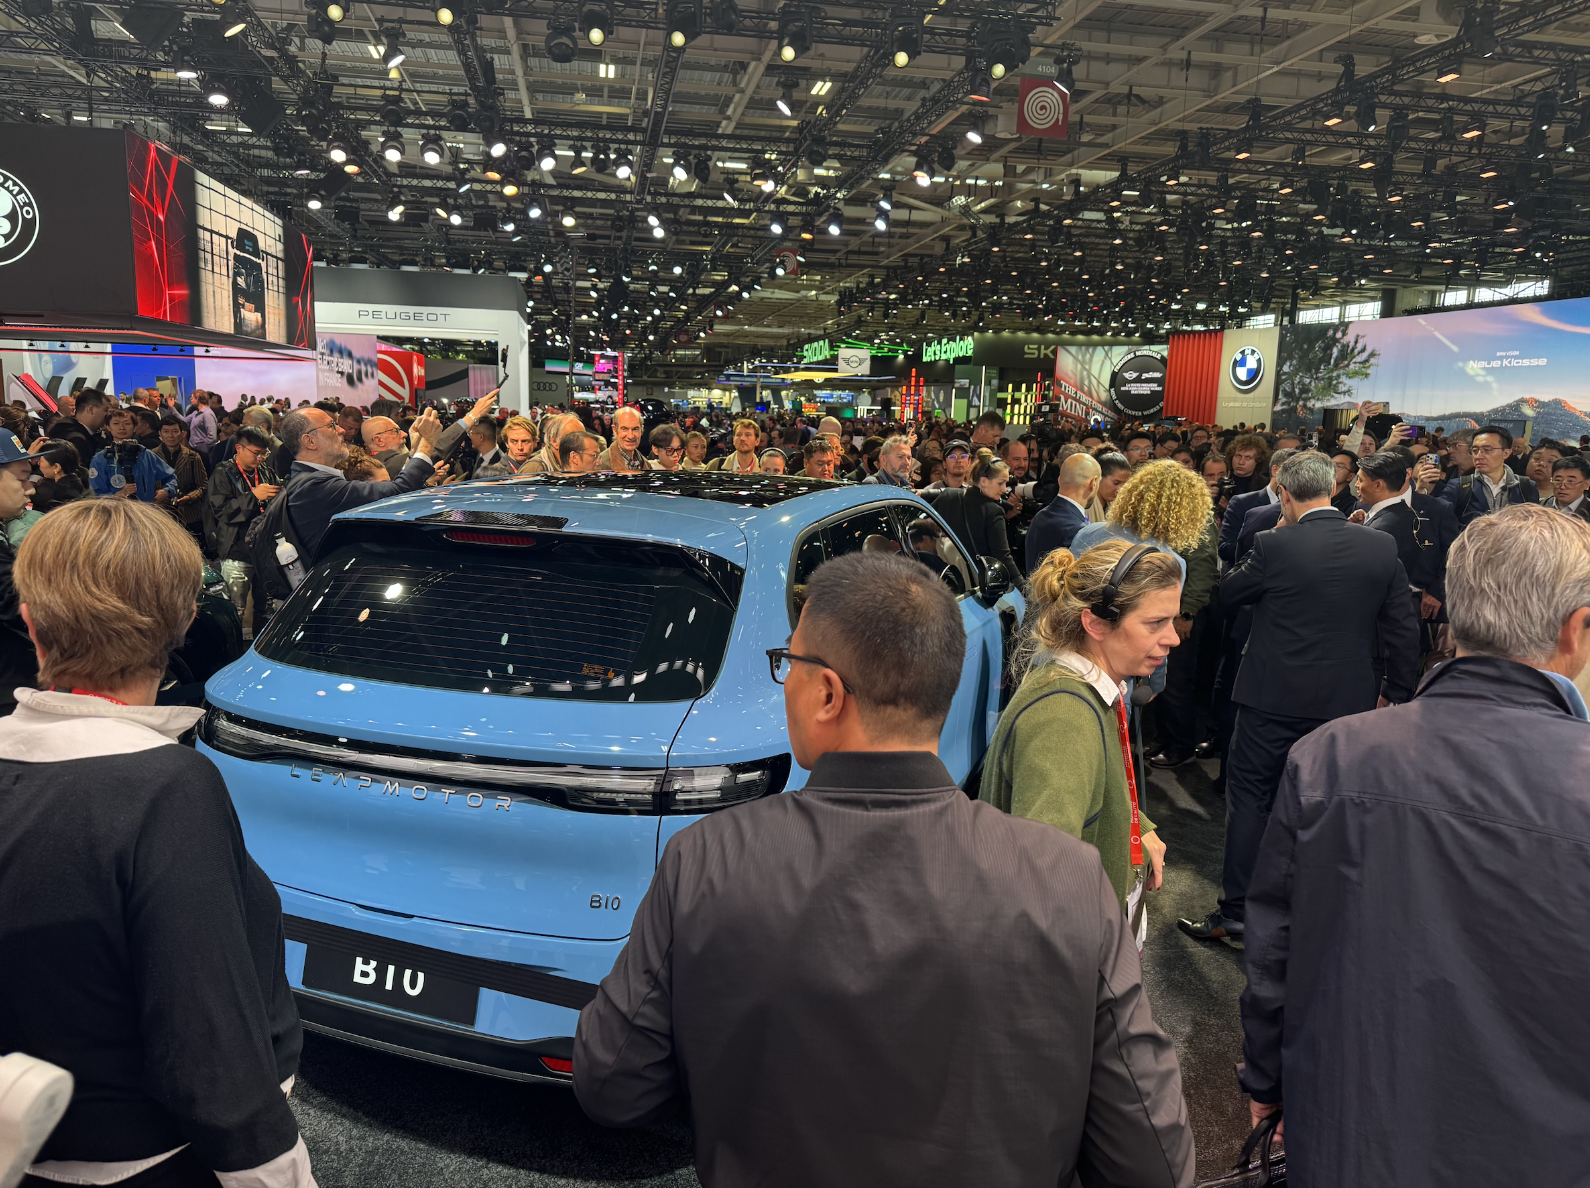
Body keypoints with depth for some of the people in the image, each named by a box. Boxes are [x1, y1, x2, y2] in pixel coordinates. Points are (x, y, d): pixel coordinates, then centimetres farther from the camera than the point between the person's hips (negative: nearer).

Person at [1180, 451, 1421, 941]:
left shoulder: (1274, 546, -15)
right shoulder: (1382, 547, -3)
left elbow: (1225, 595, 1)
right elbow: (1403, 629, 3)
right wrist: (1395, 692, 15)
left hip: (1275, 698, -4)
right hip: (1348, 699, 4)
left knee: (1250, 798, 6)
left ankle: (1236, 910, 11)